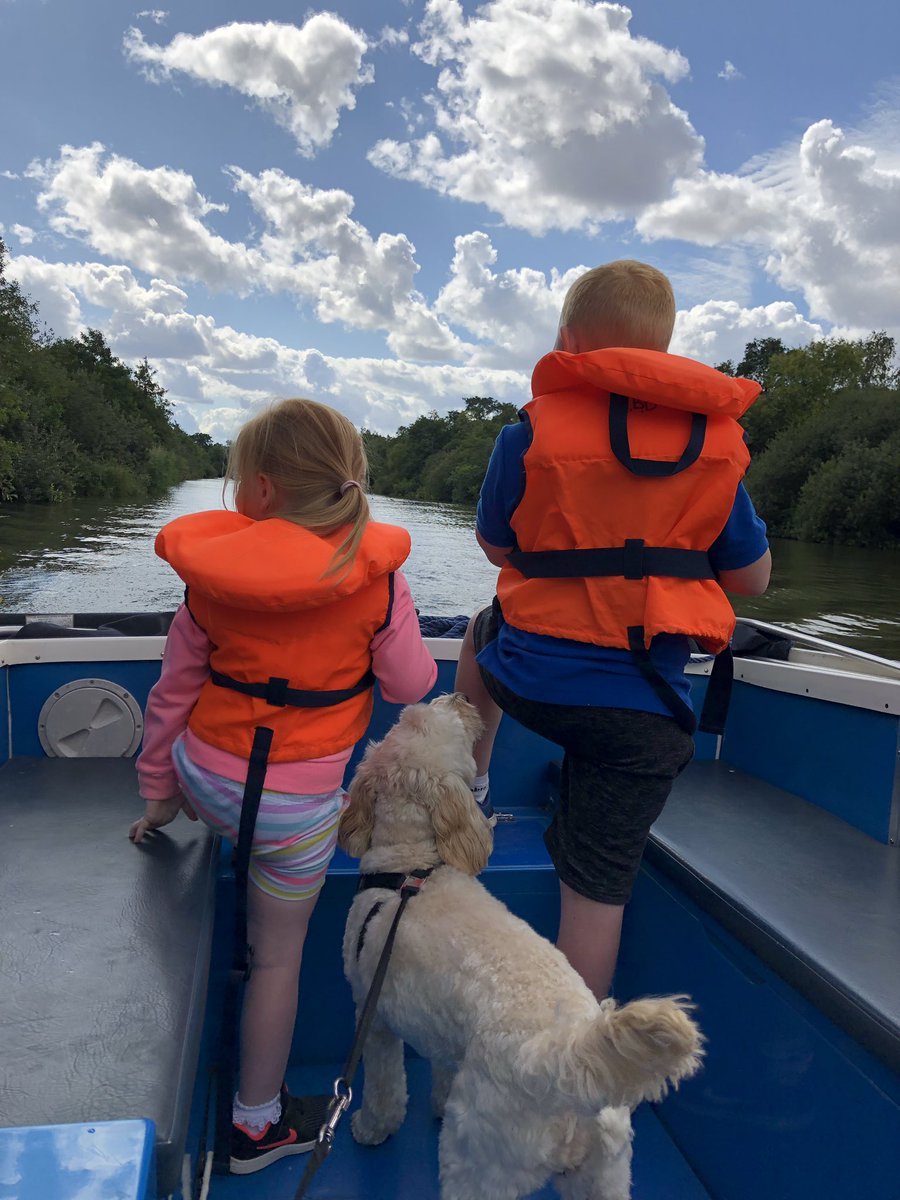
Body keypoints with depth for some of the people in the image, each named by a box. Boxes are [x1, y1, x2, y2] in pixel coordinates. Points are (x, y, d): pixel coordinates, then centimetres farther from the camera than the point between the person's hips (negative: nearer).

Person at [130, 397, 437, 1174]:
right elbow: (414, 687, -5)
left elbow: (173, 694, 0)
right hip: (300, 803, -1)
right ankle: (259, 1124, 33)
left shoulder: (211, 573, -8)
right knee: (279, 955, 16)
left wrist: (158, 790, 13)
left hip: (205, 780, 2)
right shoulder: (376, 578, -14)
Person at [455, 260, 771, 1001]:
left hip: (531, 680, 0)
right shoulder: (717, 440, 0)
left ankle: (470, 784, 40)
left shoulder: (533, 433, -6)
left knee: (482, 632, 35)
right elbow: (753, 577, 8)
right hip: (643, 709, 1)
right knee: (598, 891, 10)